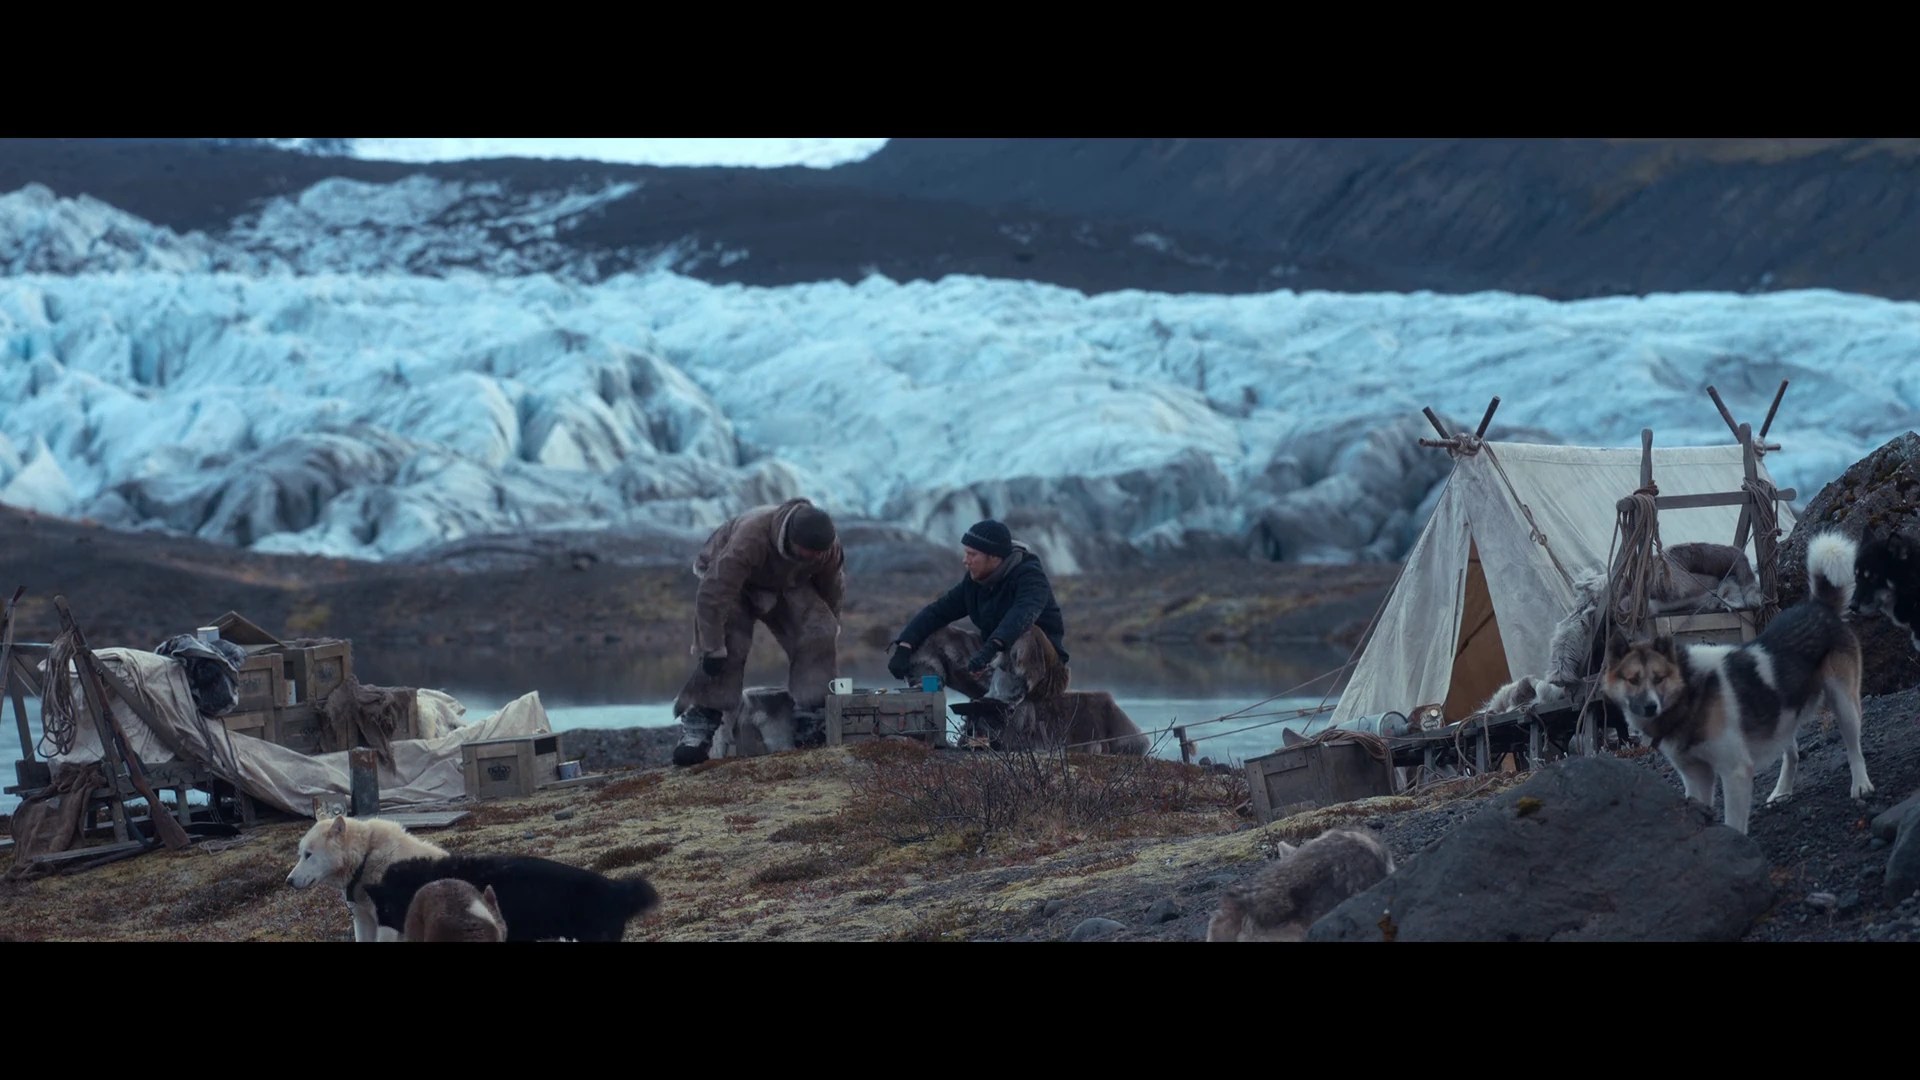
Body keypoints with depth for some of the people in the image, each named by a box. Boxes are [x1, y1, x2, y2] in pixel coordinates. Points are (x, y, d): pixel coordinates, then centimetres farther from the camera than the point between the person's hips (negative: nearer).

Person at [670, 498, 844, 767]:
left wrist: (829, 628, 6)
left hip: (786, 588, 4)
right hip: (730, 580, -4)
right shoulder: (751, 536, -43)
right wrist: (713, 649, -36)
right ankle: (696, 729, -21)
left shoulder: (829, 548, -26)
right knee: (729, 647, -24)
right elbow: (713, 593, -40)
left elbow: (832, 593, -4)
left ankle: (812, 724, -10)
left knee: (819, 633, -16)